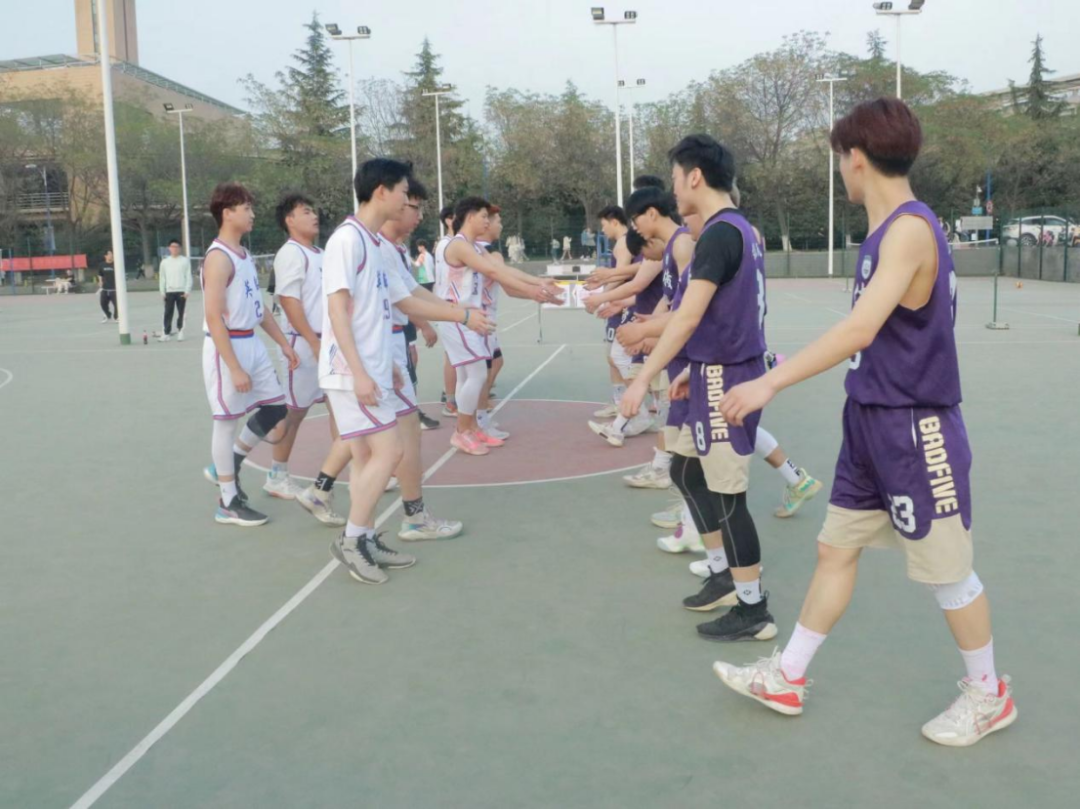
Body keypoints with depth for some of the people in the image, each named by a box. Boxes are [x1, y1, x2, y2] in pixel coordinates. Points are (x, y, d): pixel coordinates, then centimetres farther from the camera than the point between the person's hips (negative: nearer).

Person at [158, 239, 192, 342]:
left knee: (181, 313, 4)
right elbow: (162, 278, 9)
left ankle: (180, 331, 14)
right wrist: (162, 292, 3)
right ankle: (166, 333, 1)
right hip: (169, 291, 1)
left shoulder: (185, 261, 2)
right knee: (168, 313, -1)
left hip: (182, 291, -1)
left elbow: (188, 277, 0)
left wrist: (187, 291, -8)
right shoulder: (165, 262, 8)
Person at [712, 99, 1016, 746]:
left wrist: (771, 382, -32)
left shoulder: (911, 228, -20)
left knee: (947, 570, 7)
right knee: (835, 549, 14)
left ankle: (989, 695, 28)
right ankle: (788, 678, 25)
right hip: (872, 425, 9)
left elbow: (860, 329, -31)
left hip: (915, 430, -9)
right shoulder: (890, 230, 9)